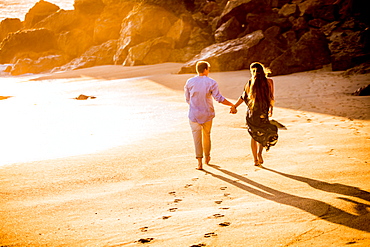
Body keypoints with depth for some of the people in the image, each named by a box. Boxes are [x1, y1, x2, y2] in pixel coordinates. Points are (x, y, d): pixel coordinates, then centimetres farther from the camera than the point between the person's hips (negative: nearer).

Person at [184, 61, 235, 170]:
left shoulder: (189, 82, -4)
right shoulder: (211, 83, -9)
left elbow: (187, 99, 4)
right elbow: (219, 98, -14)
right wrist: (232, 105, -5)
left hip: (194, 114, 0)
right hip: (207, 114, 0)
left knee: (197, 137, 1)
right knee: (206, 135, 19)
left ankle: (199, 162, -6)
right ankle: (207, 157, 35)